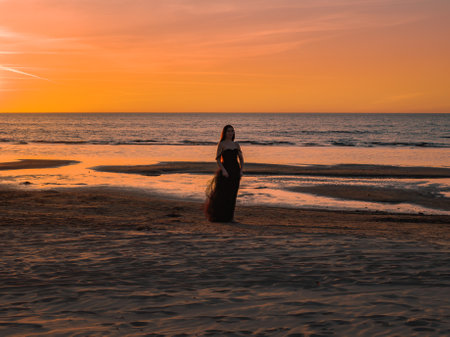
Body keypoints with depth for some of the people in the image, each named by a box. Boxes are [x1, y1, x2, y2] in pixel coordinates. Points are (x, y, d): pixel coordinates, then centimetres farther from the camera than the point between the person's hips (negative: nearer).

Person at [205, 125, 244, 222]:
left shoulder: (236, 144, 11)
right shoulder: (221, 144, -2)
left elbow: (241, 159, 13)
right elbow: (217, 159, -8)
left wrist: (241, 171, -1)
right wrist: (223, 170, -19)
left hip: (235, 171, 4)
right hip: (225, 171, -4)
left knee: (232, 195, 6)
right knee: (221, 193, -3)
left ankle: (229, 217, 13)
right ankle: (216, 216, 10)